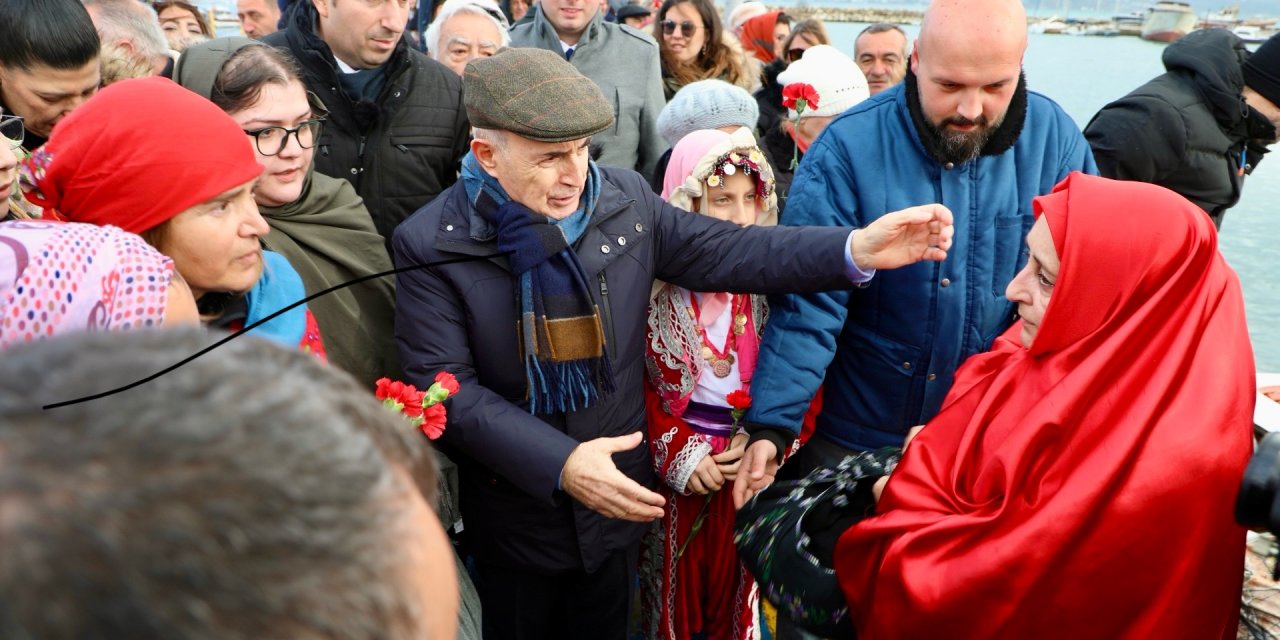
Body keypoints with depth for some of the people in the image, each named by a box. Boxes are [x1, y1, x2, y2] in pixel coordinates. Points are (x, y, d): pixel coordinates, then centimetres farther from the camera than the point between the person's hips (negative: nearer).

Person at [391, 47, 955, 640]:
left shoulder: (624, 197, -7)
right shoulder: (430, 246, -18)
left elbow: (722, 251, -5)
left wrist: (854, 248, -16)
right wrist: (559, 465, -28)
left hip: (616, 496, 3)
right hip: (515, 518, -2)